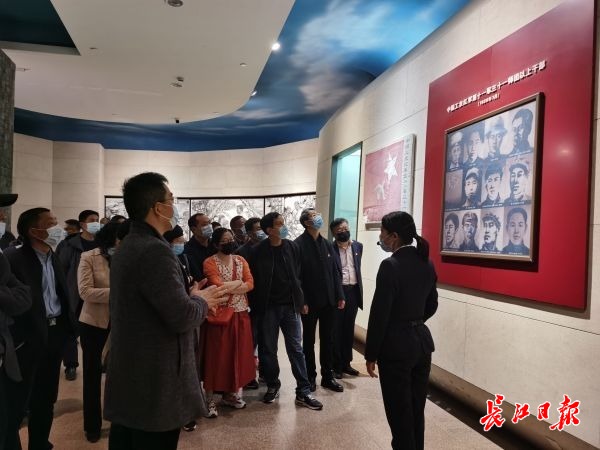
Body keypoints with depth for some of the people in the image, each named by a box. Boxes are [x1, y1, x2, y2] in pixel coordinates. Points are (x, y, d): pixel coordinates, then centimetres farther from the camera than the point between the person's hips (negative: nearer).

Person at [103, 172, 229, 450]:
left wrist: (190, 297, 8)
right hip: (154, 387, -10)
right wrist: (200, 301, -6)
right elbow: (181, 317, -26)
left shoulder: (125, 248, 10)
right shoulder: (156, 250, -22)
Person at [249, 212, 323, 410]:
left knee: (296, 348, 4)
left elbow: (298, 274, 5)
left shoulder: (292, 247, -1)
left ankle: (303, 392, 11)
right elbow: (254, 279, -2)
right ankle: (272, 385, 28)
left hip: (290, 305, 1)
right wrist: (257, 306, -2)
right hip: (268, 307, -1)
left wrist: (300, 300, 2)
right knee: (268, 349, 10)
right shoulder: (258, 251, -8)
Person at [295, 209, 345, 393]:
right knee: (309, 340, 11)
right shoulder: (299, 244, -9)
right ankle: (310, 377, 23)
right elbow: (296, 275, -13)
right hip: (310, 301, -5)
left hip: (329, 300, 5)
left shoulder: (327, 244, 9)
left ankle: (328, 376, 25)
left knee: (328, 340, 13)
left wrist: (340, 295, 4)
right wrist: (302, 301, -16)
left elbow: (335, 271, 9)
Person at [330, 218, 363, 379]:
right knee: (336, 330, 5)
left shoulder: (358, 246, 9)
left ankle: (346, 363, 27)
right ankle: (336, 366, 16)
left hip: (353, 291, 5)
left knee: (349, 329, 14)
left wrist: (359, 290, 15)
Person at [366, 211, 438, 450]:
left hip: (396, 346, -7)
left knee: (399, 413, 7)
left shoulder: (390, 265, -19)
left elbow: (379, 314, -17)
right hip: (422, 341, 8)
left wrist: (371, 355, -8)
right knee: (416, 410, 19)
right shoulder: (426, 263, 4)